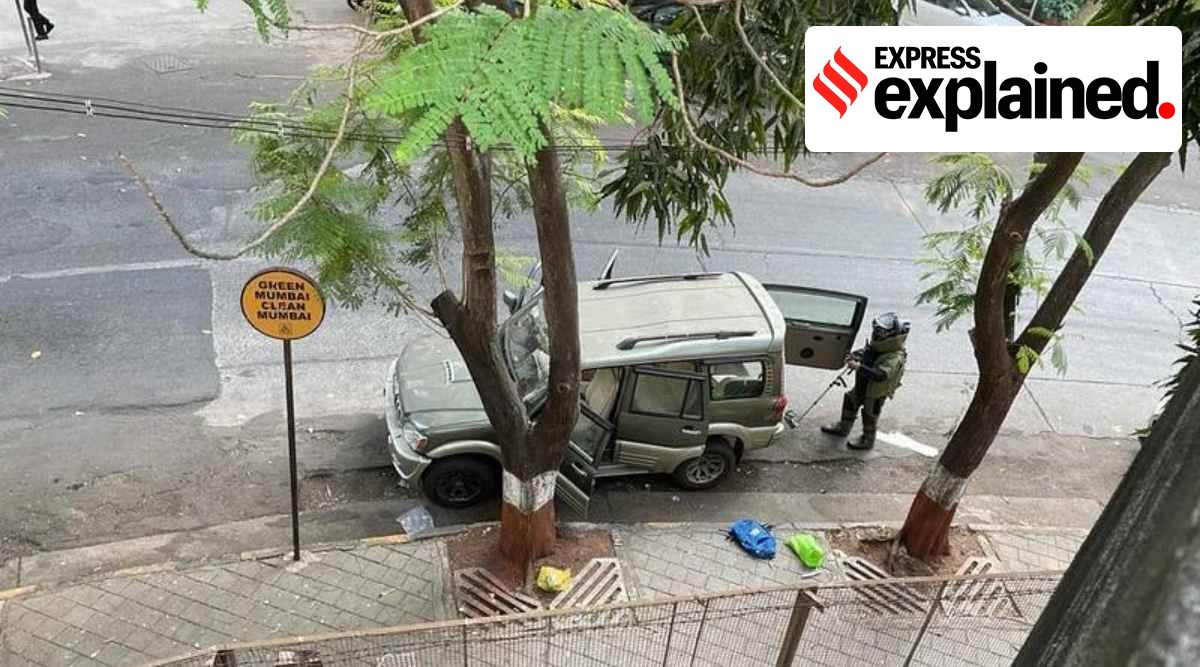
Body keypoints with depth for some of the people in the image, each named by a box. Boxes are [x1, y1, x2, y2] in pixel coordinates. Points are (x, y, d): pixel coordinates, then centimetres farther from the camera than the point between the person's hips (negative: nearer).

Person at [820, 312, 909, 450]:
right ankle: (843, 427, 49)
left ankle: (868, 440, 38)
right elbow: (865, 352, 8)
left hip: (876, 393, -9)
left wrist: (859, 367, -49)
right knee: (849, 401, 25)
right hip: (862, 386, 9)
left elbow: (880, 375, -47)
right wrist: (853, 356, -12)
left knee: (869, 415, 12)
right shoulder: (878, 347, -10)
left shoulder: (894, 358, -36)